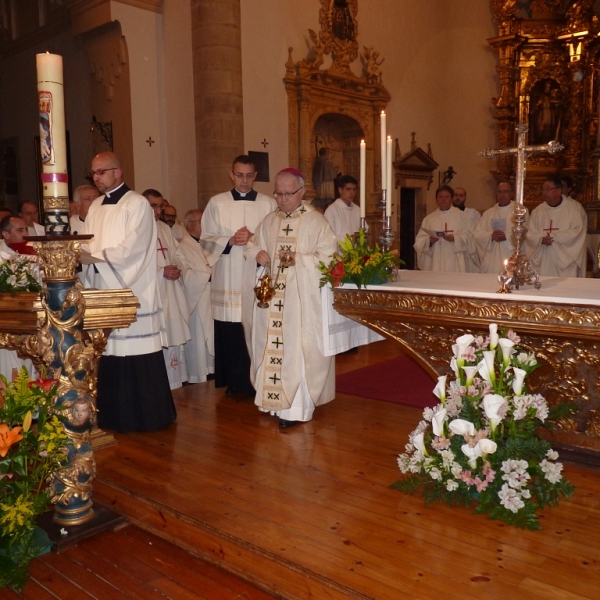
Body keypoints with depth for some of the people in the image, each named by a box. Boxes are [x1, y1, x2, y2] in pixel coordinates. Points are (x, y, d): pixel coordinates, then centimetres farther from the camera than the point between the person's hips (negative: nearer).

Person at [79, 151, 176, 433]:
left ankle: (147, 416, 8)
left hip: (131, 295, -6)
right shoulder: (95, 207, 18)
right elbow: (87, 246, 13)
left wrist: (95, 256, -17)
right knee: (109, 355, 6)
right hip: (103, 294, 6)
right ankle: (113, 415, 17)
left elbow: (131, 249, -14)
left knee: (138, 356, -4)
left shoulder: (137, 204, -5)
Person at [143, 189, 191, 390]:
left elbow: (179, 255, 16)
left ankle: (172, 380, 23)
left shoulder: (165, 228, 16)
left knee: (173, 334, 11)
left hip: (171, 294, 7)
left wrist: (178, 267, -6)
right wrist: (161, 271, -20)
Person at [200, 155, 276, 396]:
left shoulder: (269, 204, 6)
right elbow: (206, 239, 5)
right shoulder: (216, 203, 7)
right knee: (229, 332, 2)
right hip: (228, 280, 1)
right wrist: (230, 241, -11)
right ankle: (234, 382, 15)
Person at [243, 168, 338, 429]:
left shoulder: (316, 221, -2)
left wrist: (299, 259, -20)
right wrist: (257, 253, -5)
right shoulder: (268, 221, 13)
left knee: (299, 350, -5)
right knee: (272, 347, 6)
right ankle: (277, 400, 16)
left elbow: (329, 256, -8)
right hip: (272, 297, 5)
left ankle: (297, 407, 1)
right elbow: (252, 245, 19)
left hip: (303, 298, -5)